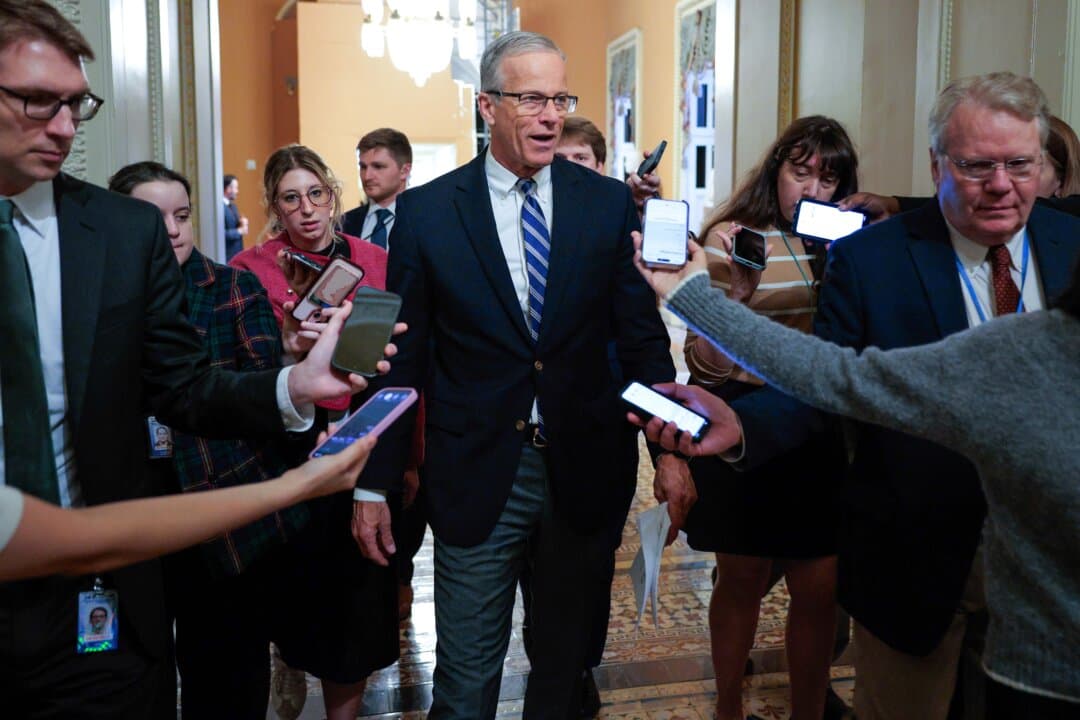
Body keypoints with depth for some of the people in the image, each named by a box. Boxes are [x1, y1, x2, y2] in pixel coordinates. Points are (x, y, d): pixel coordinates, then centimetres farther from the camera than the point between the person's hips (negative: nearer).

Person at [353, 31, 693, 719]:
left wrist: (670, 448, -5)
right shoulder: (426, 211, -3)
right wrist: (373, 486, -1)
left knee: (565, 662, 19)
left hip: (584, 472, 2)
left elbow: (642, 333, 3)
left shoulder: (609, 202, 1)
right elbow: (403, 355, -1)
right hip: (478, 476, -2)